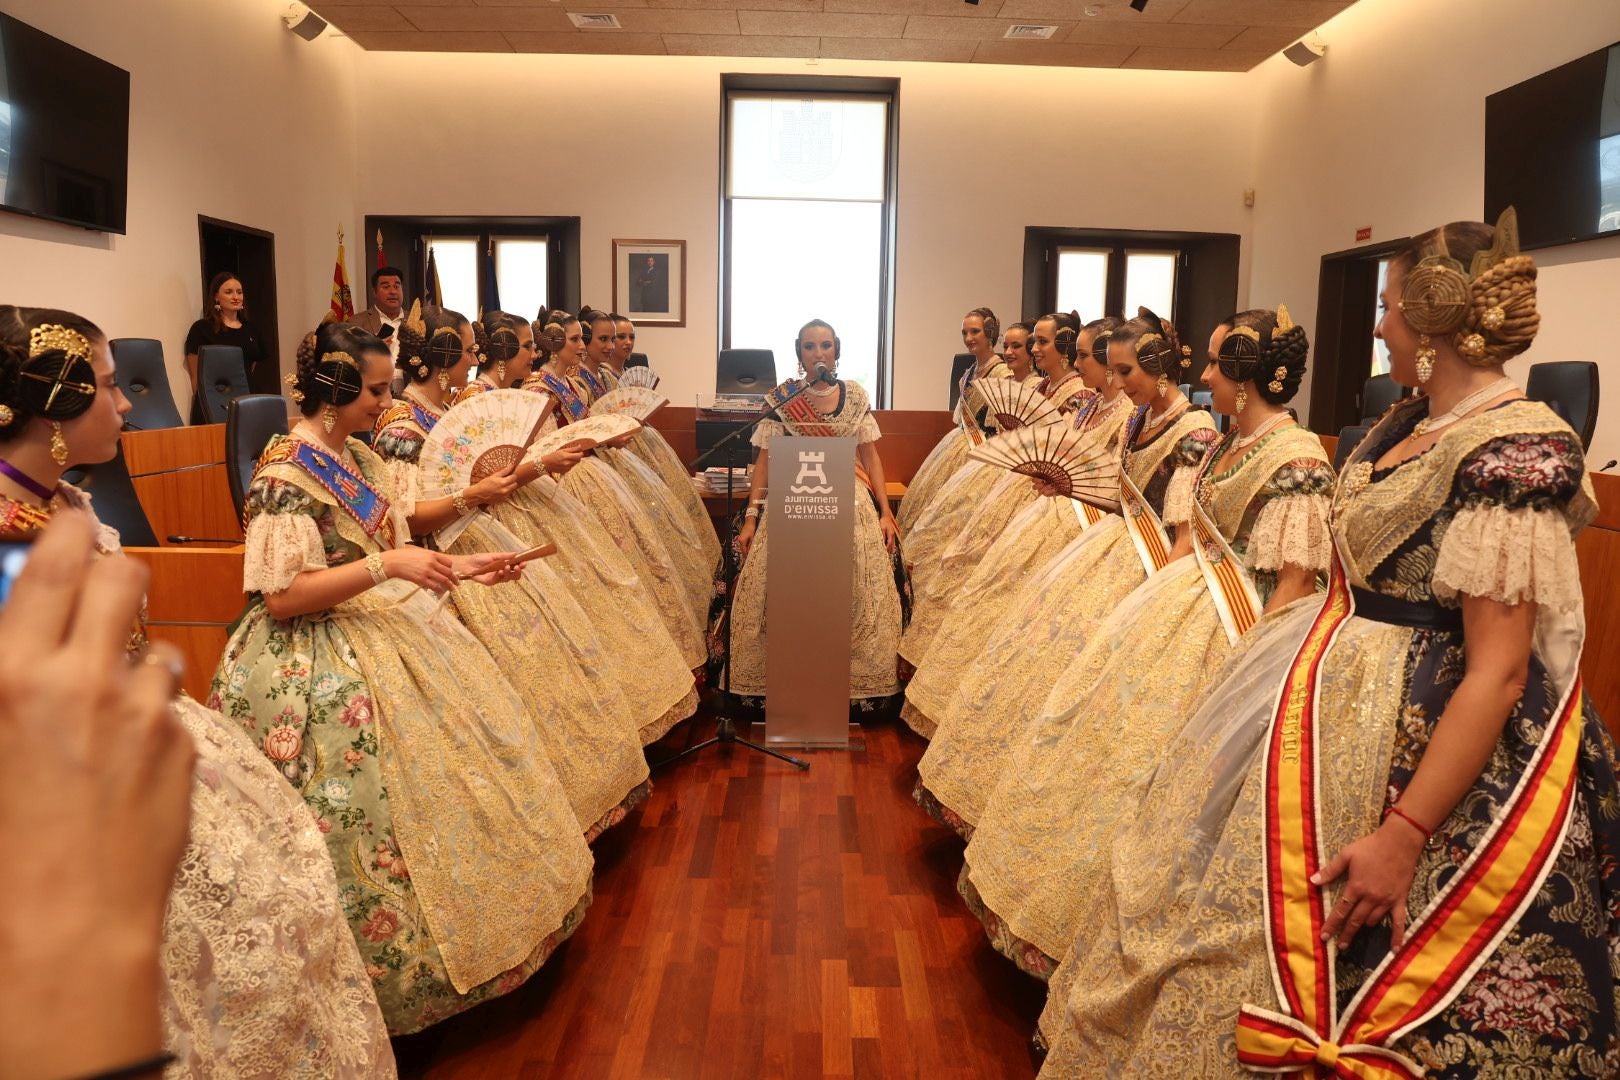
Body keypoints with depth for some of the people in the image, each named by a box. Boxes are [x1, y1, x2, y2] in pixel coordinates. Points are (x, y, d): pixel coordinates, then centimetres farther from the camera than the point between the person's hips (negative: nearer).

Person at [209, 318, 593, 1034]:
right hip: (323, 660, -9)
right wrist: (389, 565, -26)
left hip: (388, 628, 9)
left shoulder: (357, 458, 10)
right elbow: (280, 597, -21)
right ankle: (399, 973, 9)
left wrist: (459, 568, 4)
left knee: (471, 749, 9)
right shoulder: (285, 473, -16)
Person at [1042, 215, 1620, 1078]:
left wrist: (1403, 835, -26)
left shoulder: (1515, 452, -22)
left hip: (1423, 741, -9)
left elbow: (1498, 674, -24)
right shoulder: (1408, 423, 5)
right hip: (1332, 693, 9)